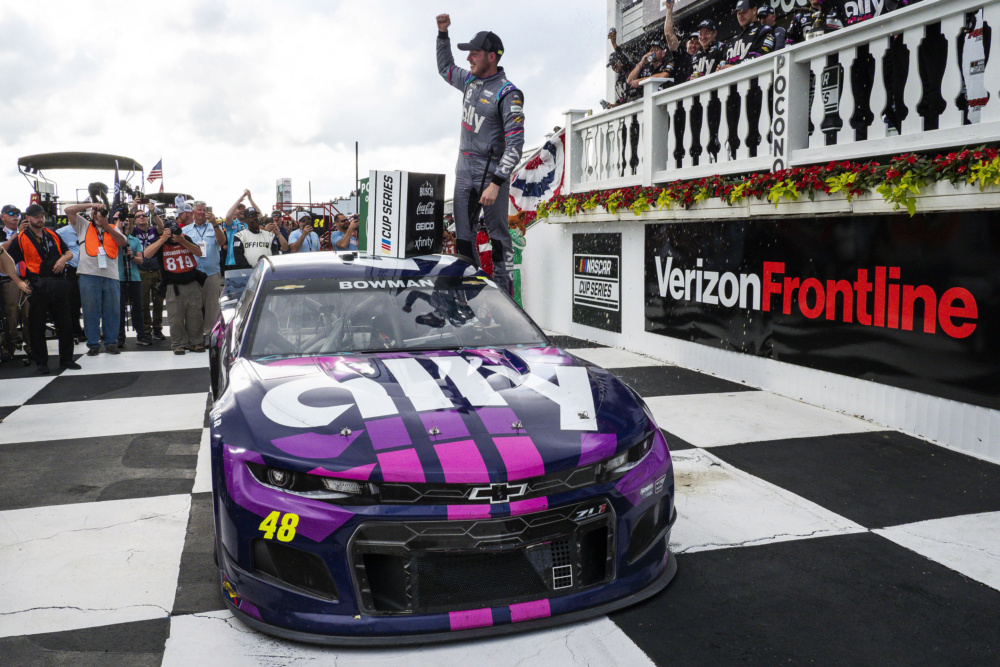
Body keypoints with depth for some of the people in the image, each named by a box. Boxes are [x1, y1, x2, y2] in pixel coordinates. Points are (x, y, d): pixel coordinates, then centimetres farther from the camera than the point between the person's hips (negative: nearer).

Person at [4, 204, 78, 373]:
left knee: (64, 323, 6)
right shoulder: (21, 239, 0)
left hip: (58, 284, 4)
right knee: (37, 326, 2)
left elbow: (69, 253, 20)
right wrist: (18, 281, -9)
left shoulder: (52, 235, 13)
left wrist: (63, 259, -1)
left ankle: (66, 359, 16)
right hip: (38, 287, -4)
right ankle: (41, 362, 11)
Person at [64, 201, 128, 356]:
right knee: (90, 311, 1)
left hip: (111, 275, 1)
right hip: (89, 274, -1)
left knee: (112, 311, 3)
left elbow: (122, 241, 3)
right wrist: (91, 204, 4)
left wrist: (107, 226, -2)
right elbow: (69, 210, 7)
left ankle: (110, 343, 13)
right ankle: (93, 344, 8)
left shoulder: (112, 228, 19)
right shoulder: (84, 225, 16)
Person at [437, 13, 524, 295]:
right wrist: (442, 33, 22)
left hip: (492, 172, -7)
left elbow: (515, 144, -19)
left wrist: (495, 183, -26)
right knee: (463, 235, 9)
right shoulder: (470, 80, 10)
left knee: (498, 234, -2)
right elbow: (445, 68, 34)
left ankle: (502, 291, 3)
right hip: (464, 170, 8)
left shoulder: (508, 94, -14)